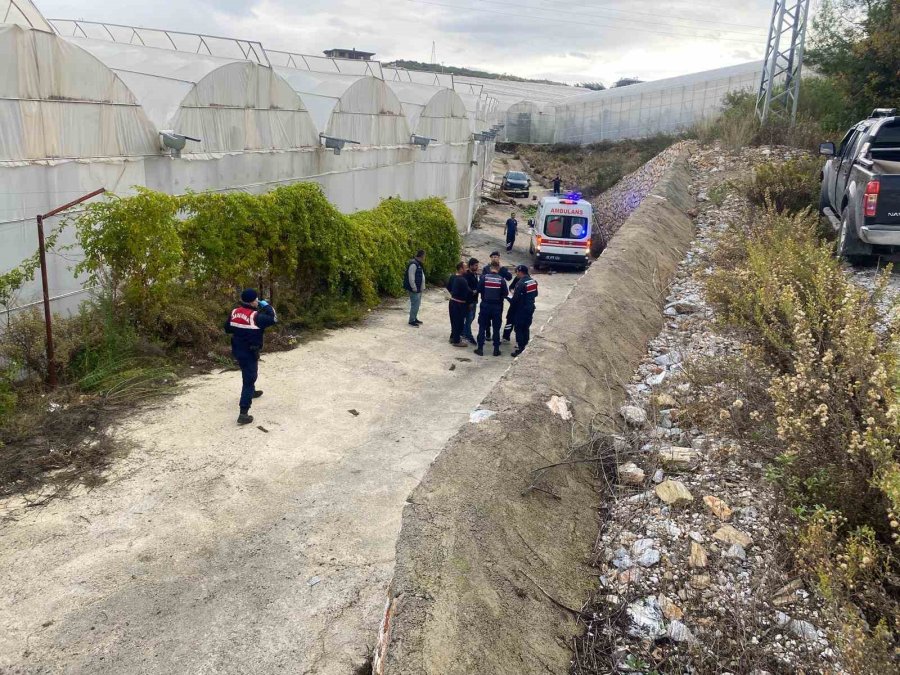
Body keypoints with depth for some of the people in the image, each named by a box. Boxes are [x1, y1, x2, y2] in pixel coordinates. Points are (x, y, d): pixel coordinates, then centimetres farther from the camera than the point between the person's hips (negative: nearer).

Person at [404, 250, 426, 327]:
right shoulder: (413, 264, -19)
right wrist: (414, 288, -20)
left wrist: (422, 288, 15)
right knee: (415, 305, -7)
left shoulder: (419, 264, 13)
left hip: (419, 289, 10)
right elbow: (411, 278, -22)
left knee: (417, 305, 17)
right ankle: (411, 321, 1)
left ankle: (415, 318, 28)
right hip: (414, 290, -10)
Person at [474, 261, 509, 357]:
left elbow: (479, 290, -5)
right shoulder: (501, 279, -8)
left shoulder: (484, 277, -8)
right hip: (497, 306, 0)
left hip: (485, 305, 0)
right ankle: (496, 349, 12)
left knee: (482, 327, 8)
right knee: (496, 328, 9)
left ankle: (480, 349, 9)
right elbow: (506, 293, -5)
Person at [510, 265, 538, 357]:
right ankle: (524, 344, 25)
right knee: (526, 327, 16)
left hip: (521, 310, -8)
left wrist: (510, 299, -1)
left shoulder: (521, 283, -22)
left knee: (519, 329, -1)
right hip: (530, 308, 8)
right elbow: (535, 294, 15)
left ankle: (520, 348, 0)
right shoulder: (533, 281, 4)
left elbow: (515, 299, -21)